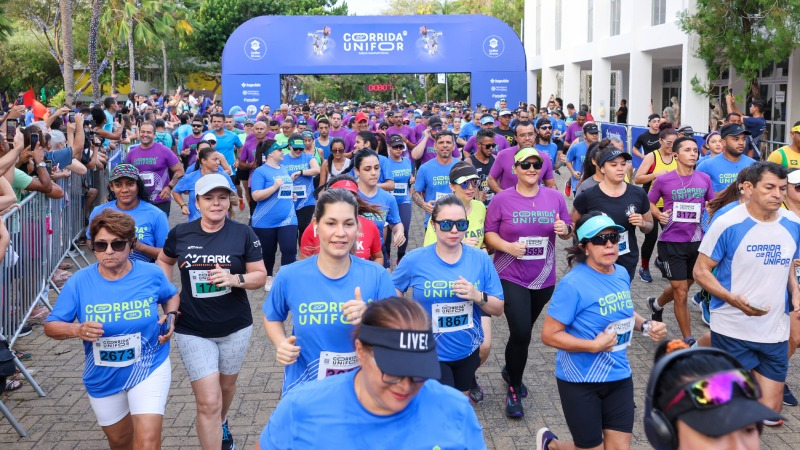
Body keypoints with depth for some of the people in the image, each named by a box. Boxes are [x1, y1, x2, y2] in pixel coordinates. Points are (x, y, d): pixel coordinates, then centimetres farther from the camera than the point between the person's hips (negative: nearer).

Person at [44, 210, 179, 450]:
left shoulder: (151, 274, -12)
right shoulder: (79, 282, -15)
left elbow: (172, 296, 10)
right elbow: (51, 326, -8)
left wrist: (171, 316, -12)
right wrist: (77, 330, -29)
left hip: (148, 369, -2)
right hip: (102, 378, 2)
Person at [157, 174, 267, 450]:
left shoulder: (243, 234, -8)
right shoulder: (180, 233, -5)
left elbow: (260, 276, -6)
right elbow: (164, 260, 16)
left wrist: (235, 279, -26)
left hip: (235, 327, 1)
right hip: (193, 330, -1)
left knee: (226, 386, 24)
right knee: (208, 401, -8)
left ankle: (221, 424, 56)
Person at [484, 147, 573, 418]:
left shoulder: (555, 197, 1)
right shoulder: (502, 199, -7)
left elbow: (568, 230, 9)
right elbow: (488, 233, -5)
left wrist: (565, 229, -14)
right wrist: (508, 247, -23)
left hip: (544, 278, 4)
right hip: (511, 277, -4)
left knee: (523, 331, 19)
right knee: (521, 333, -13)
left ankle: (511, 371, 46)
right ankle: (514, 390, 7)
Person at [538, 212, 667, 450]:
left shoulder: (622, 274, 1)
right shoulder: (573, 284, -21)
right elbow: (549, 335, -19)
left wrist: (646, 325, -1)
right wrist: (594, 345, -27)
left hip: (619, 376, 6)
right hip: (581, 380, -6)